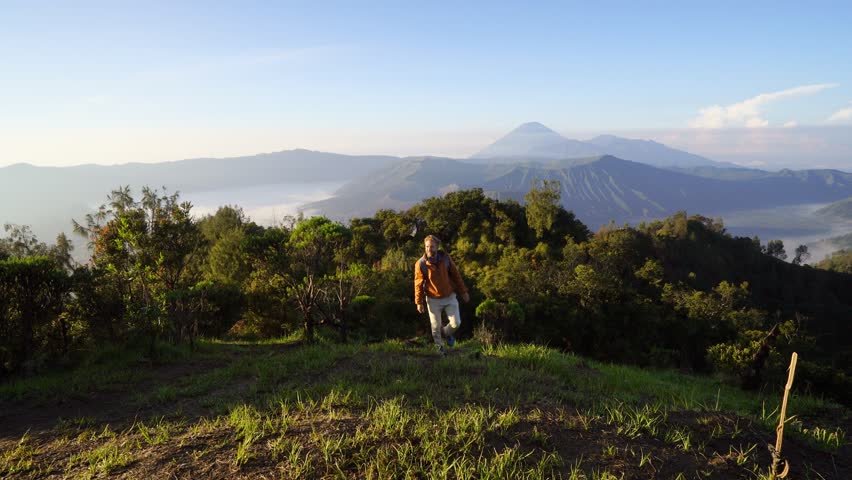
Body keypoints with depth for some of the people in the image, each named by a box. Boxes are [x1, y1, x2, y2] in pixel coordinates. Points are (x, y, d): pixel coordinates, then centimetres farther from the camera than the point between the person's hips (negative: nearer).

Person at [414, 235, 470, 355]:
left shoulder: (445, 258, -9)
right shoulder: (421, 264, -15)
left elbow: (456, 275, 2)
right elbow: (418, 284, -9)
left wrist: (463, 291, 4)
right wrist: (419, 302, -8)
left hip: (450, 296, 2)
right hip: (433, 300, -2)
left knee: (456, 323, 0)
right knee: (436, 326, 8)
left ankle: (447, 333, 33)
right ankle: (439, 345, 35)